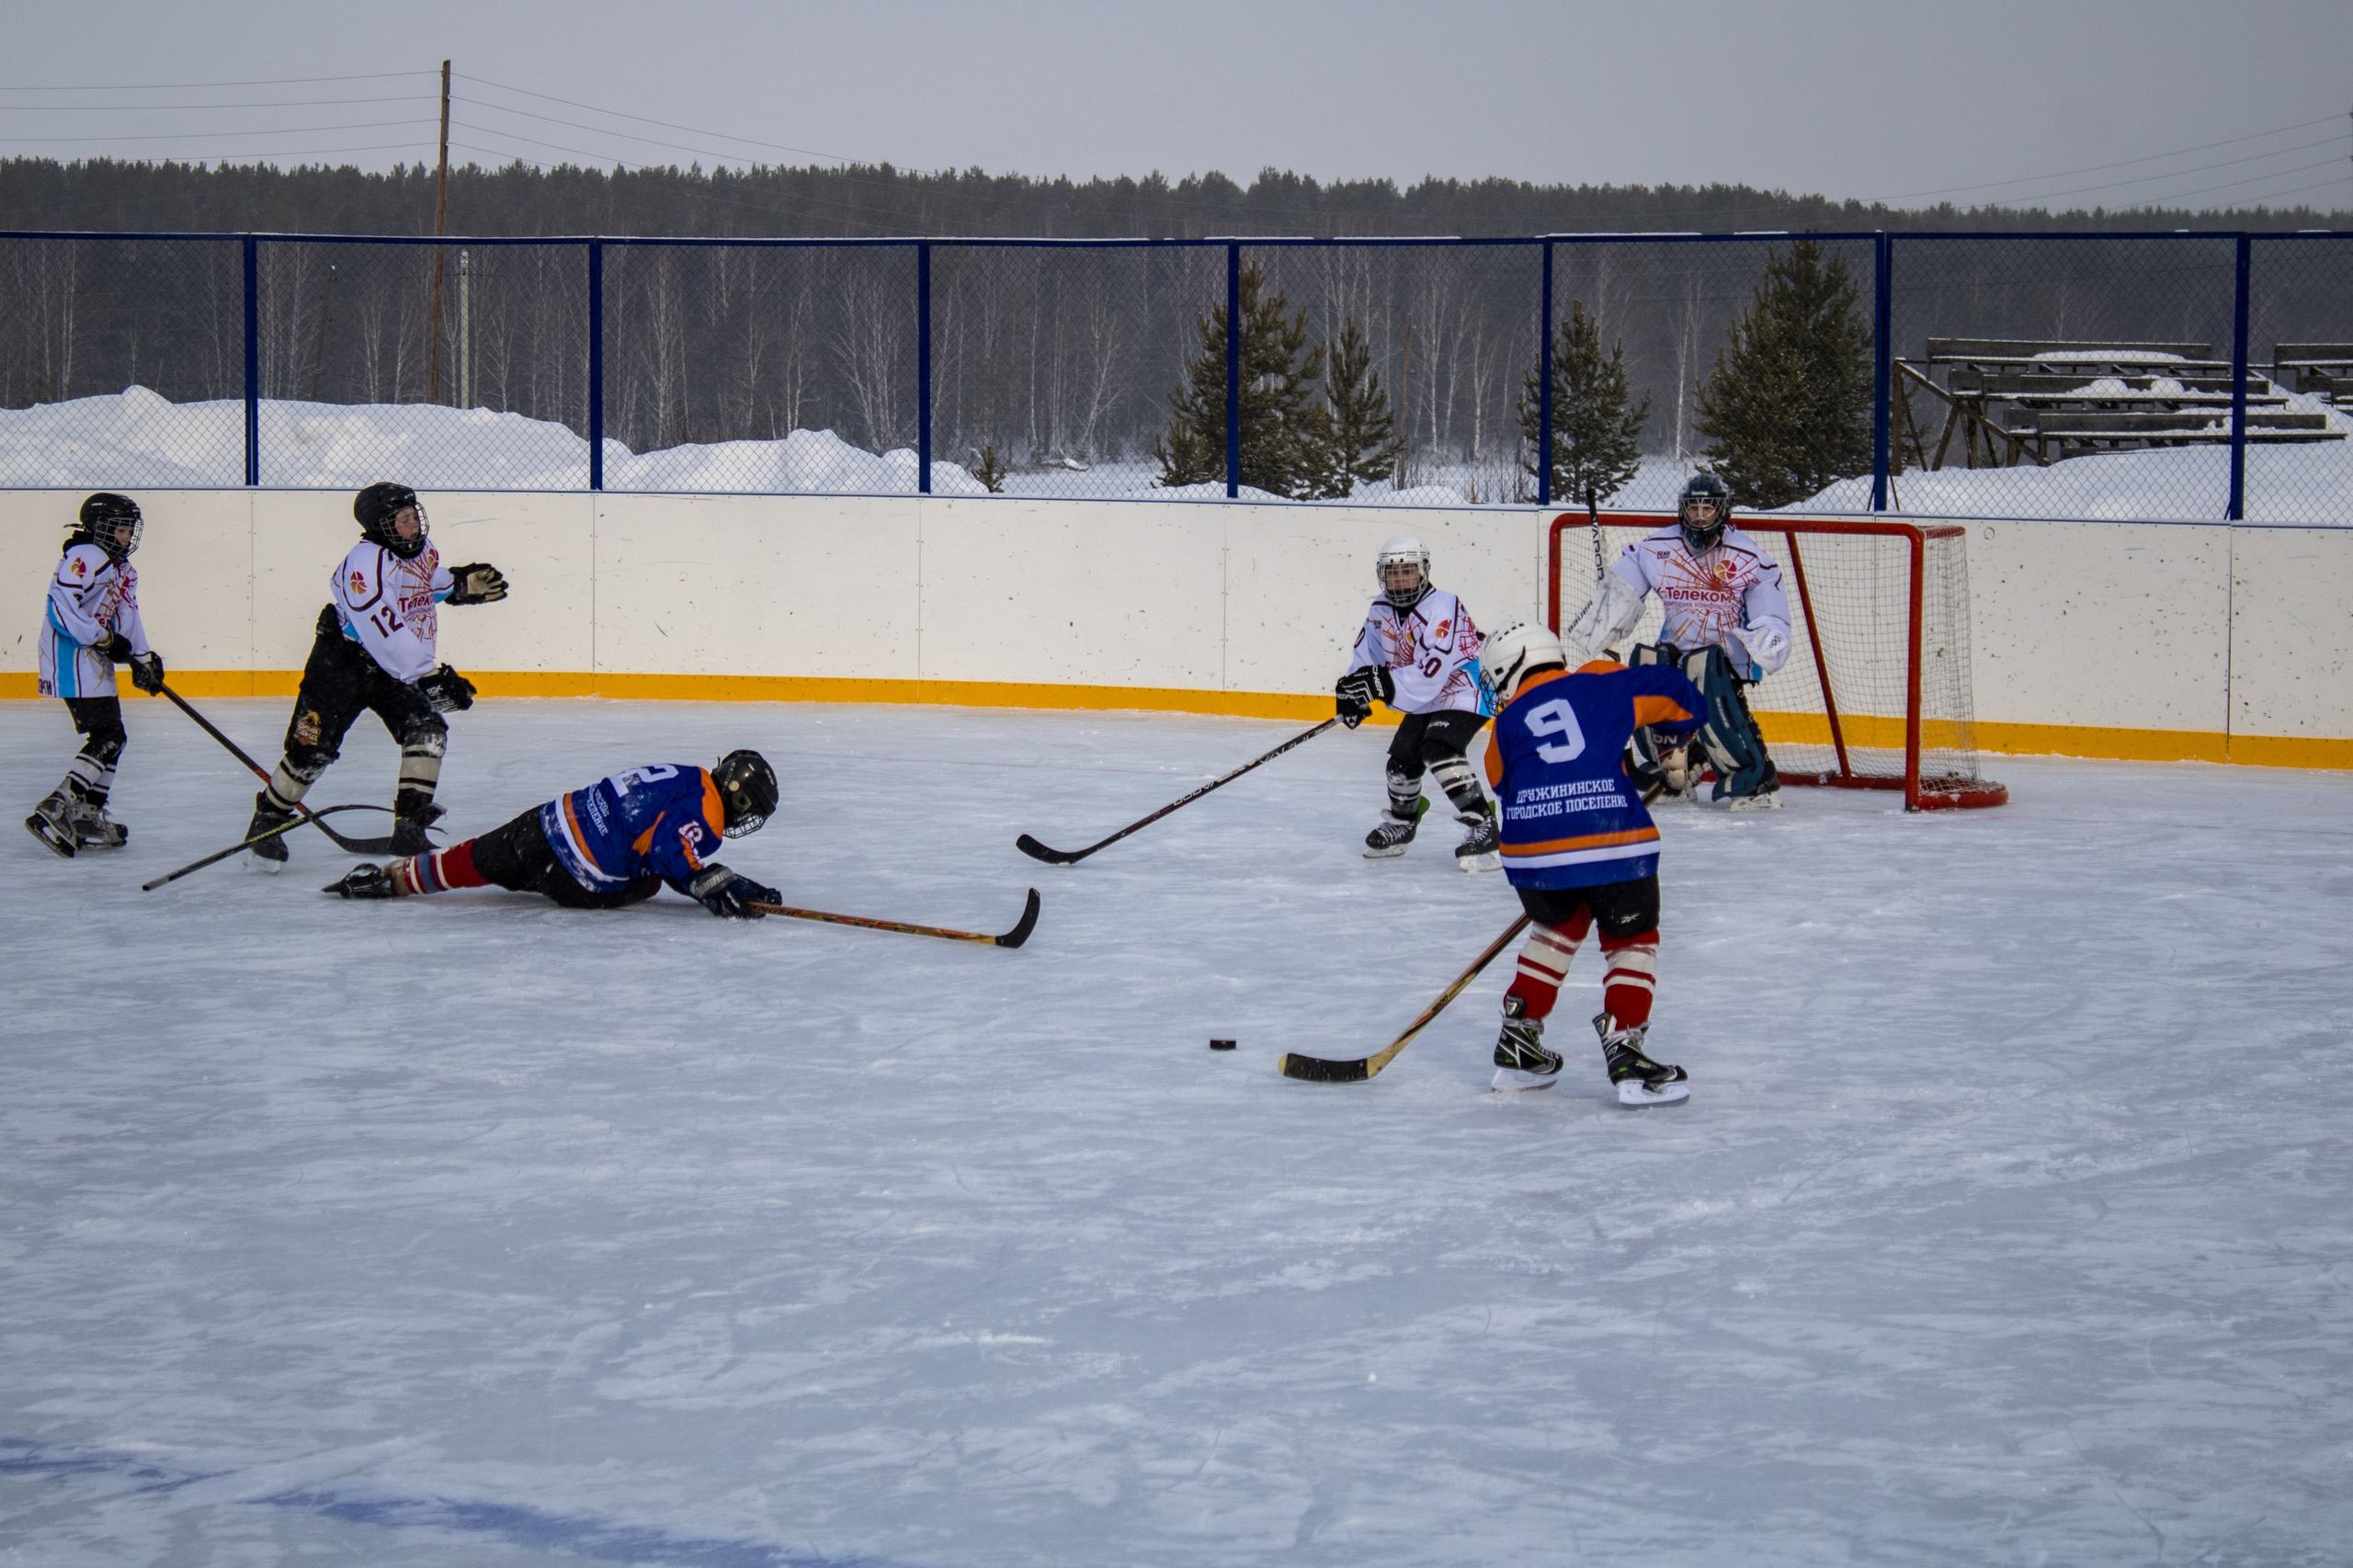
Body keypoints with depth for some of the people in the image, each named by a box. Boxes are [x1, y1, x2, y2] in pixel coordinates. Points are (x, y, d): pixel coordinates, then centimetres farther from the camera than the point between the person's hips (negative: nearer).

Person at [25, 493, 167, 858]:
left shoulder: (124, 571, 19)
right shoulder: (84, 558, -13)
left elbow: (128, 618, 21)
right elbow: (61, 605, -23)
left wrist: (143, 658, 9)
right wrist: (104, 640, -22)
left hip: (95, 662, 11)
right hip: (70, 658, -11)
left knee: (114, 738, 13)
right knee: (107, 737, -17)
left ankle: (88, 818, 19)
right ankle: (55, 810, -23)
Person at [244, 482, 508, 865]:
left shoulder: (423, 550, 1)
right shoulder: (366, 562, -26)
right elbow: (384, 634, -32)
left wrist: (462, 585, 11)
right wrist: (428, 675, -32)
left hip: (399, 665, 7)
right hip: (342, 658, -7)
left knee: (427, 730, -11)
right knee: (314, 746, -6)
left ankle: (411, 826, -8)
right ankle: (268, 818, 16)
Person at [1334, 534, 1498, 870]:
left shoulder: (1442, 608, -28)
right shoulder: (1381, 611, -3)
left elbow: (1432, 672, -35)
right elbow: (1366, 654, 9)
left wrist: (1383, 684, -39)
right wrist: (1352, 694, -8)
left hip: (1464, 690, -9)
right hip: (1423, 700, 9)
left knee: (1438, 750, -29)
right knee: (1402, 760, 11)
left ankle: (1483, 825, -27)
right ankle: (1400, 823, 40)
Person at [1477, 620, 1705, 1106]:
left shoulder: (1508, 724, 19)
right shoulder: (1602, 684, 16)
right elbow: (1671, 690, 17)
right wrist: (1676, 738, 39)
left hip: (1532, 851, 3)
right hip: (1614, 842, -2)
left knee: (1560, 926, 30)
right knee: (1632, 939, 16)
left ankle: (1518, 1039, 28)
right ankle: (1624, 1050, 1)